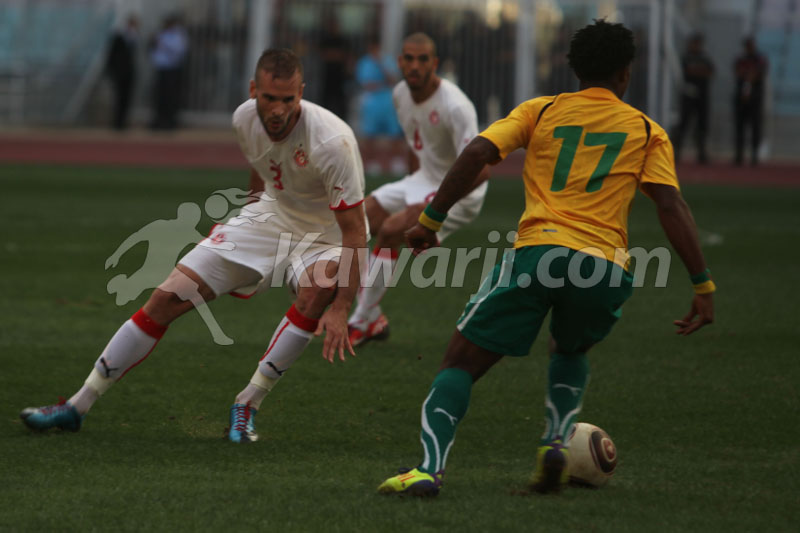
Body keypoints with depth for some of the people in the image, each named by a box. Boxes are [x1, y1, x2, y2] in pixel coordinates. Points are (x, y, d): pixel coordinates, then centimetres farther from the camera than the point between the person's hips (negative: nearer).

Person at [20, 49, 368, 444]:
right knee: (167, 297, -5)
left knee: (316, 293, -39)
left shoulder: (332, 141, -33)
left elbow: (354, 230, -30)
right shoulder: (245, 119, -14)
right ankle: (77, 405, 3)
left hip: (327, 233, -4)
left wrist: (341, 308, -36)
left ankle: (248, 403, -22)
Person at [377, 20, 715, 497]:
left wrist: (430, 220, 8)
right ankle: (556, 441, 9)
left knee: (461, 362, 5)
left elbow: (477, 154, 4)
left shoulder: (541, 111, 17)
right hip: (605, 268, 1)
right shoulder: (647, 131, 16)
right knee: (571, 351, 33)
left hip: (537, 252, -1)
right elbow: (671, 206, 5)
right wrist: (704, 285, 3)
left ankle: (430, 467, -15)